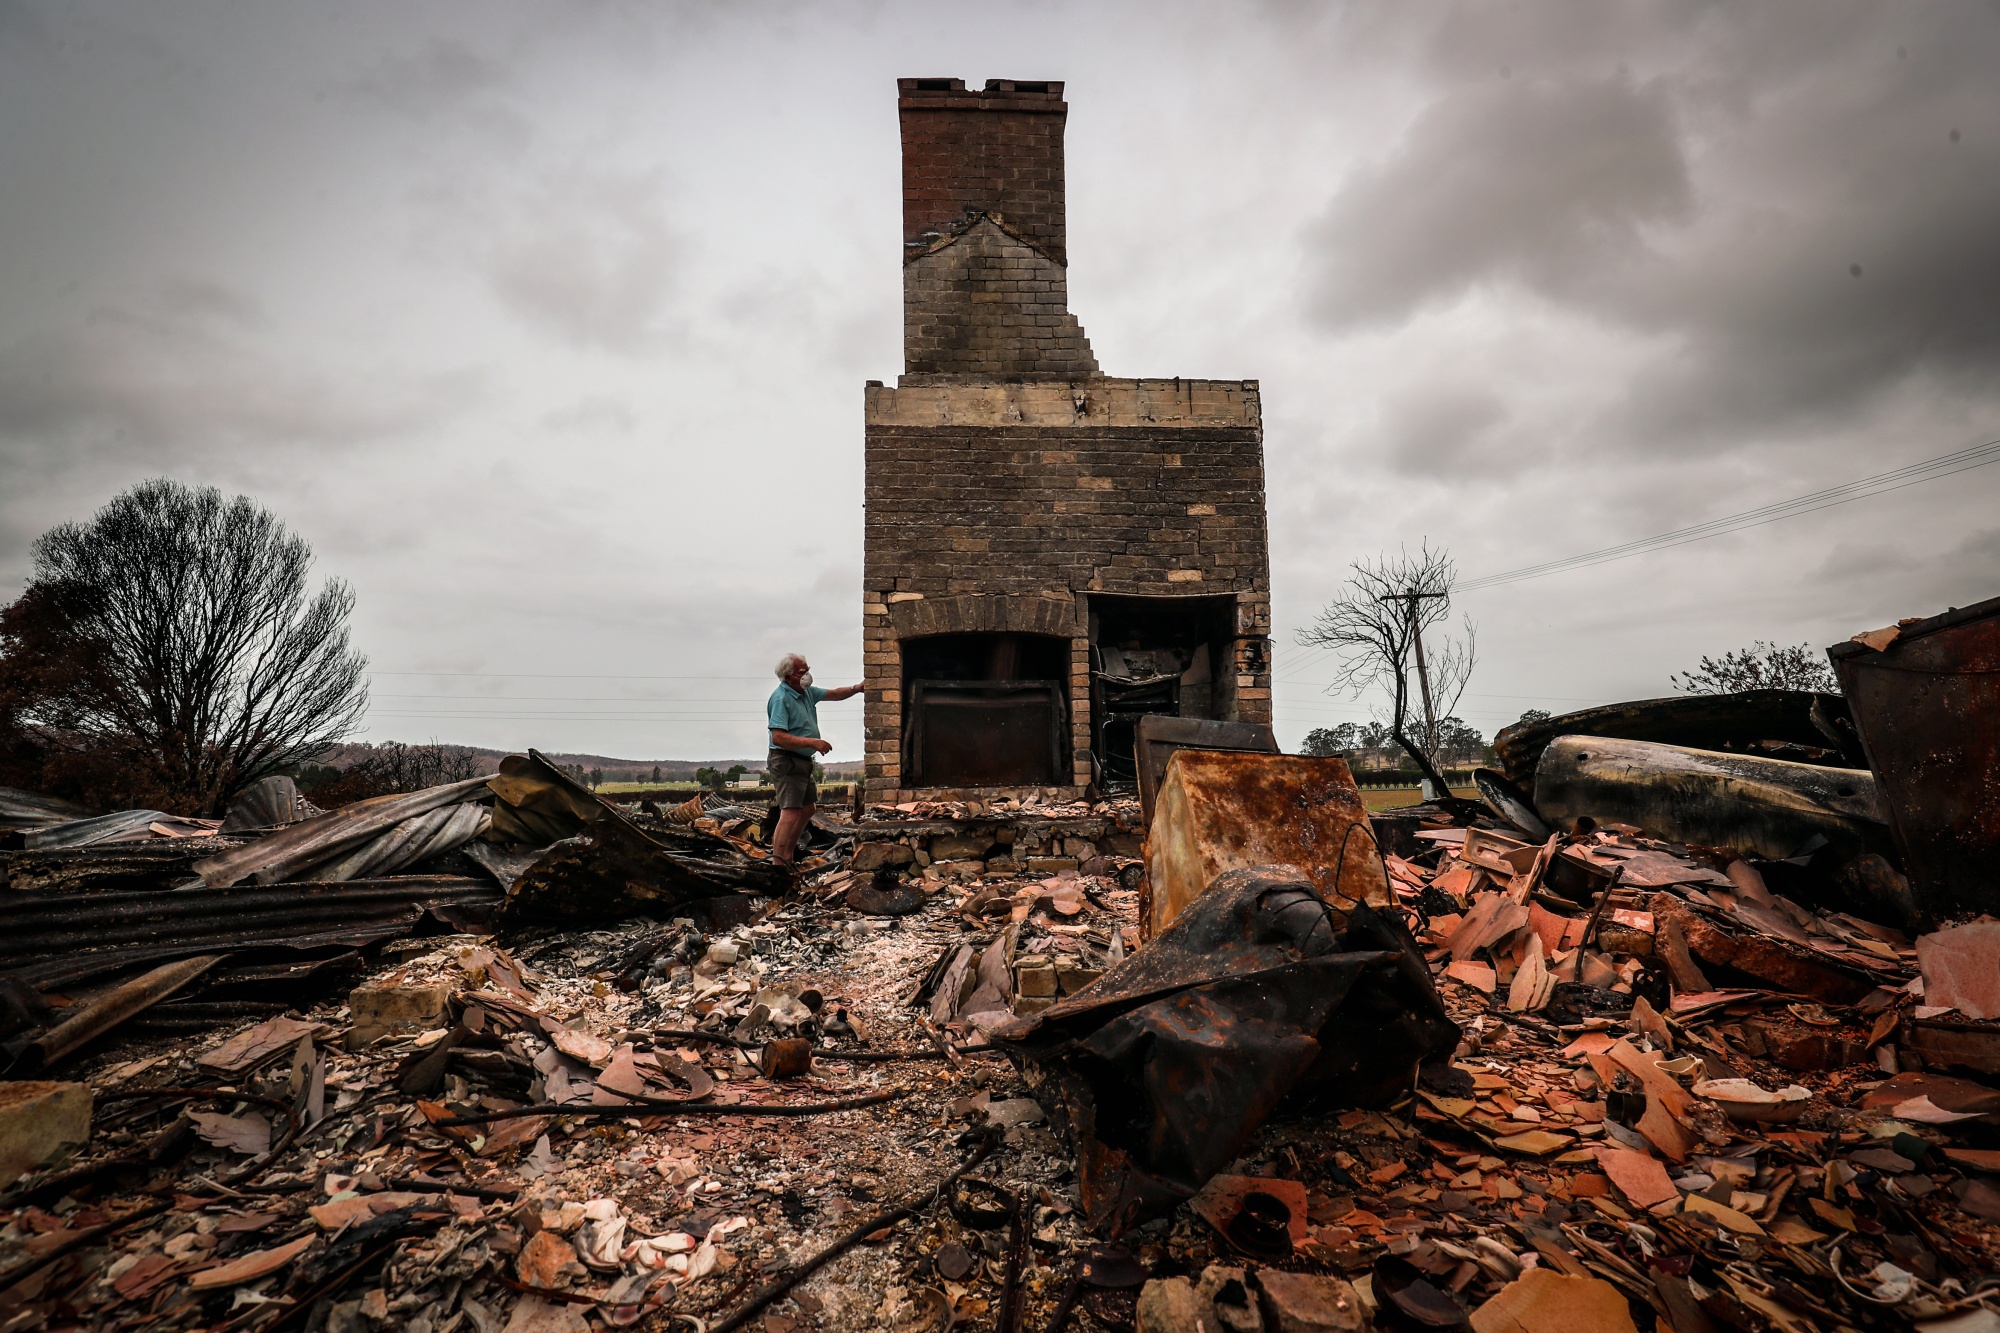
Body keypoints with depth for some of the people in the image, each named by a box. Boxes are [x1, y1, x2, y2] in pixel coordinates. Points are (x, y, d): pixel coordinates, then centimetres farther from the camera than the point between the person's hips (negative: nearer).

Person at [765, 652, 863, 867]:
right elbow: (778, 738, -27)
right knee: (791, 812, -16)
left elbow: (833, 694, 23)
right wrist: (813, 742, -27)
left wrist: (856, 688, 5)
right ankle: (777, 863, -15)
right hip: (787, 762, -10)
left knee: (807, 809, 16)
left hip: (803, 761, 10)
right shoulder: (781, 698, -19)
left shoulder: (807, 691, 10)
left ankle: (787, 855, 27)